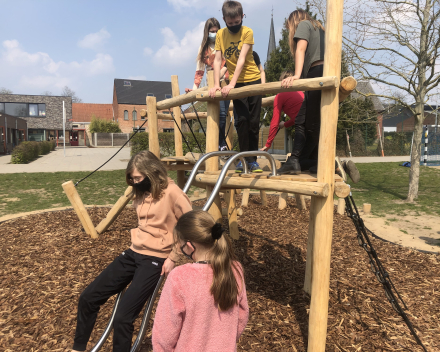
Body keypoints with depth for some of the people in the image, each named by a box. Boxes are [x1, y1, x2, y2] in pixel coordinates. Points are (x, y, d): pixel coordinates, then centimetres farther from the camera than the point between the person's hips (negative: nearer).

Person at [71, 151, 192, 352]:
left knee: (123, 317, -13)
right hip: (133, 253, 8)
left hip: (154, 260, -8)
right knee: (88, 298, 7)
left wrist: (172, 258, -13)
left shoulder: (171, 192, -16)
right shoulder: (142, 192, 10)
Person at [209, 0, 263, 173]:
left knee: (253, 122, -1)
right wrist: (216, 84, -17)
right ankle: (244, 158, -1)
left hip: (253, 79, -1)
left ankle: (253, 159, 8)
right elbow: (217, 60, -5)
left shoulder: (247, 32, -9)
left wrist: (232, 84, -28)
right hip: (236, 83, 1)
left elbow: (242, 59, -19)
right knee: (242, 119, -11)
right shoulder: (220, 34, 1)